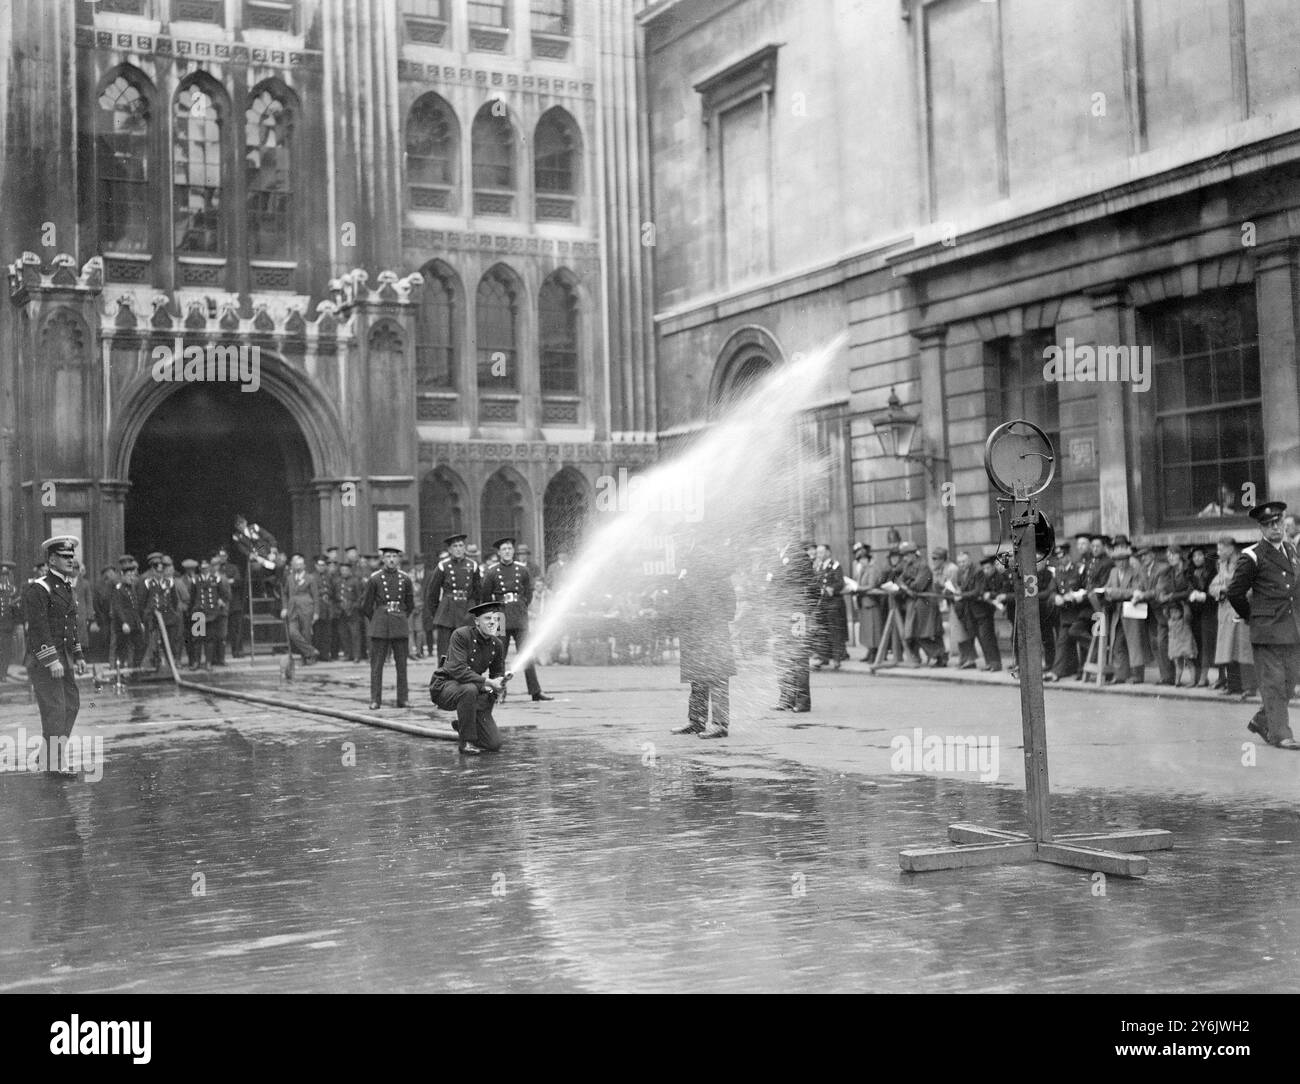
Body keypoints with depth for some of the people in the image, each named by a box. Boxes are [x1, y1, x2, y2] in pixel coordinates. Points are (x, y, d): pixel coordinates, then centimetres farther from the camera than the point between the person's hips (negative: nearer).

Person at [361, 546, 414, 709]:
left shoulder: (405, 579, 6)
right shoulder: (374, 579, 0)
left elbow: (410, 605, 17)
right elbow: (366, 606, 7)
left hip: (400, 625, 2)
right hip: (380, 627, -2)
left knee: (402, 664, 4)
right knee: (377, 664, -1)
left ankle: (402, 699, 10)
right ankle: (375, 700, 3)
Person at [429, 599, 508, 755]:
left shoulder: (497, 645, 0)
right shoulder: (461, 635, -19)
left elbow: (498, 674, 9)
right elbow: (457, 670, -30)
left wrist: (499, 690, -15)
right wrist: (487, 682, -34)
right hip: (444, 686, -5)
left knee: (494, 745, -6)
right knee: (470, 689, -42)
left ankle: (461, 726, 25)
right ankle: (466, 742, -24)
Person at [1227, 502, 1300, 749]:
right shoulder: (1252, 557, -10)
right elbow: (1235, 592, -5)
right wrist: (1250, 616, 4)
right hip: (1267, 630, -7)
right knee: (1273, 683, -4)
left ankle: (1261, 722, 26)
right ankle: (1280, 734, 0)